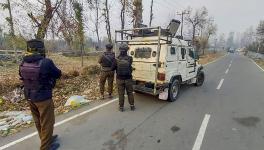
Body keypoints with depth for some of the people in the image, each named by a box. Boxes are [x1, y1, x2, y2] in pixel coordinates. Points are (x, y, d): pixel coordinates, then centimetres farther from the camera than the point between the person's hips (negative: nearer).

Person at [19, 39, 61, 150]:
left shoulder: (23, 63, -4)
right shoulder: (46, 62, -22)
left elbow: (23, 77, 12)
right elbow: (58, 74, -8)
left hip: (29, 97, 7)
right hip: (43, 98, -7)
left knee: (38, 121, 23)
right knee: (47, 122, 11)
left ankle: (47, 139, 43)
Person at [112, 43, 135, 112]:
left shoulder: (117, 59, -12)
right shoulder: (130, 58, -12)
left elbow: (113, 68, -2)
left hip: (120, 79, 0)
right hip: (128, 79, 1)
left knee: (121, 93, 11)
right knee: (130, 93, 15)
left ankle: (121, 107, 21)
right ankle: (132, 106, 24)